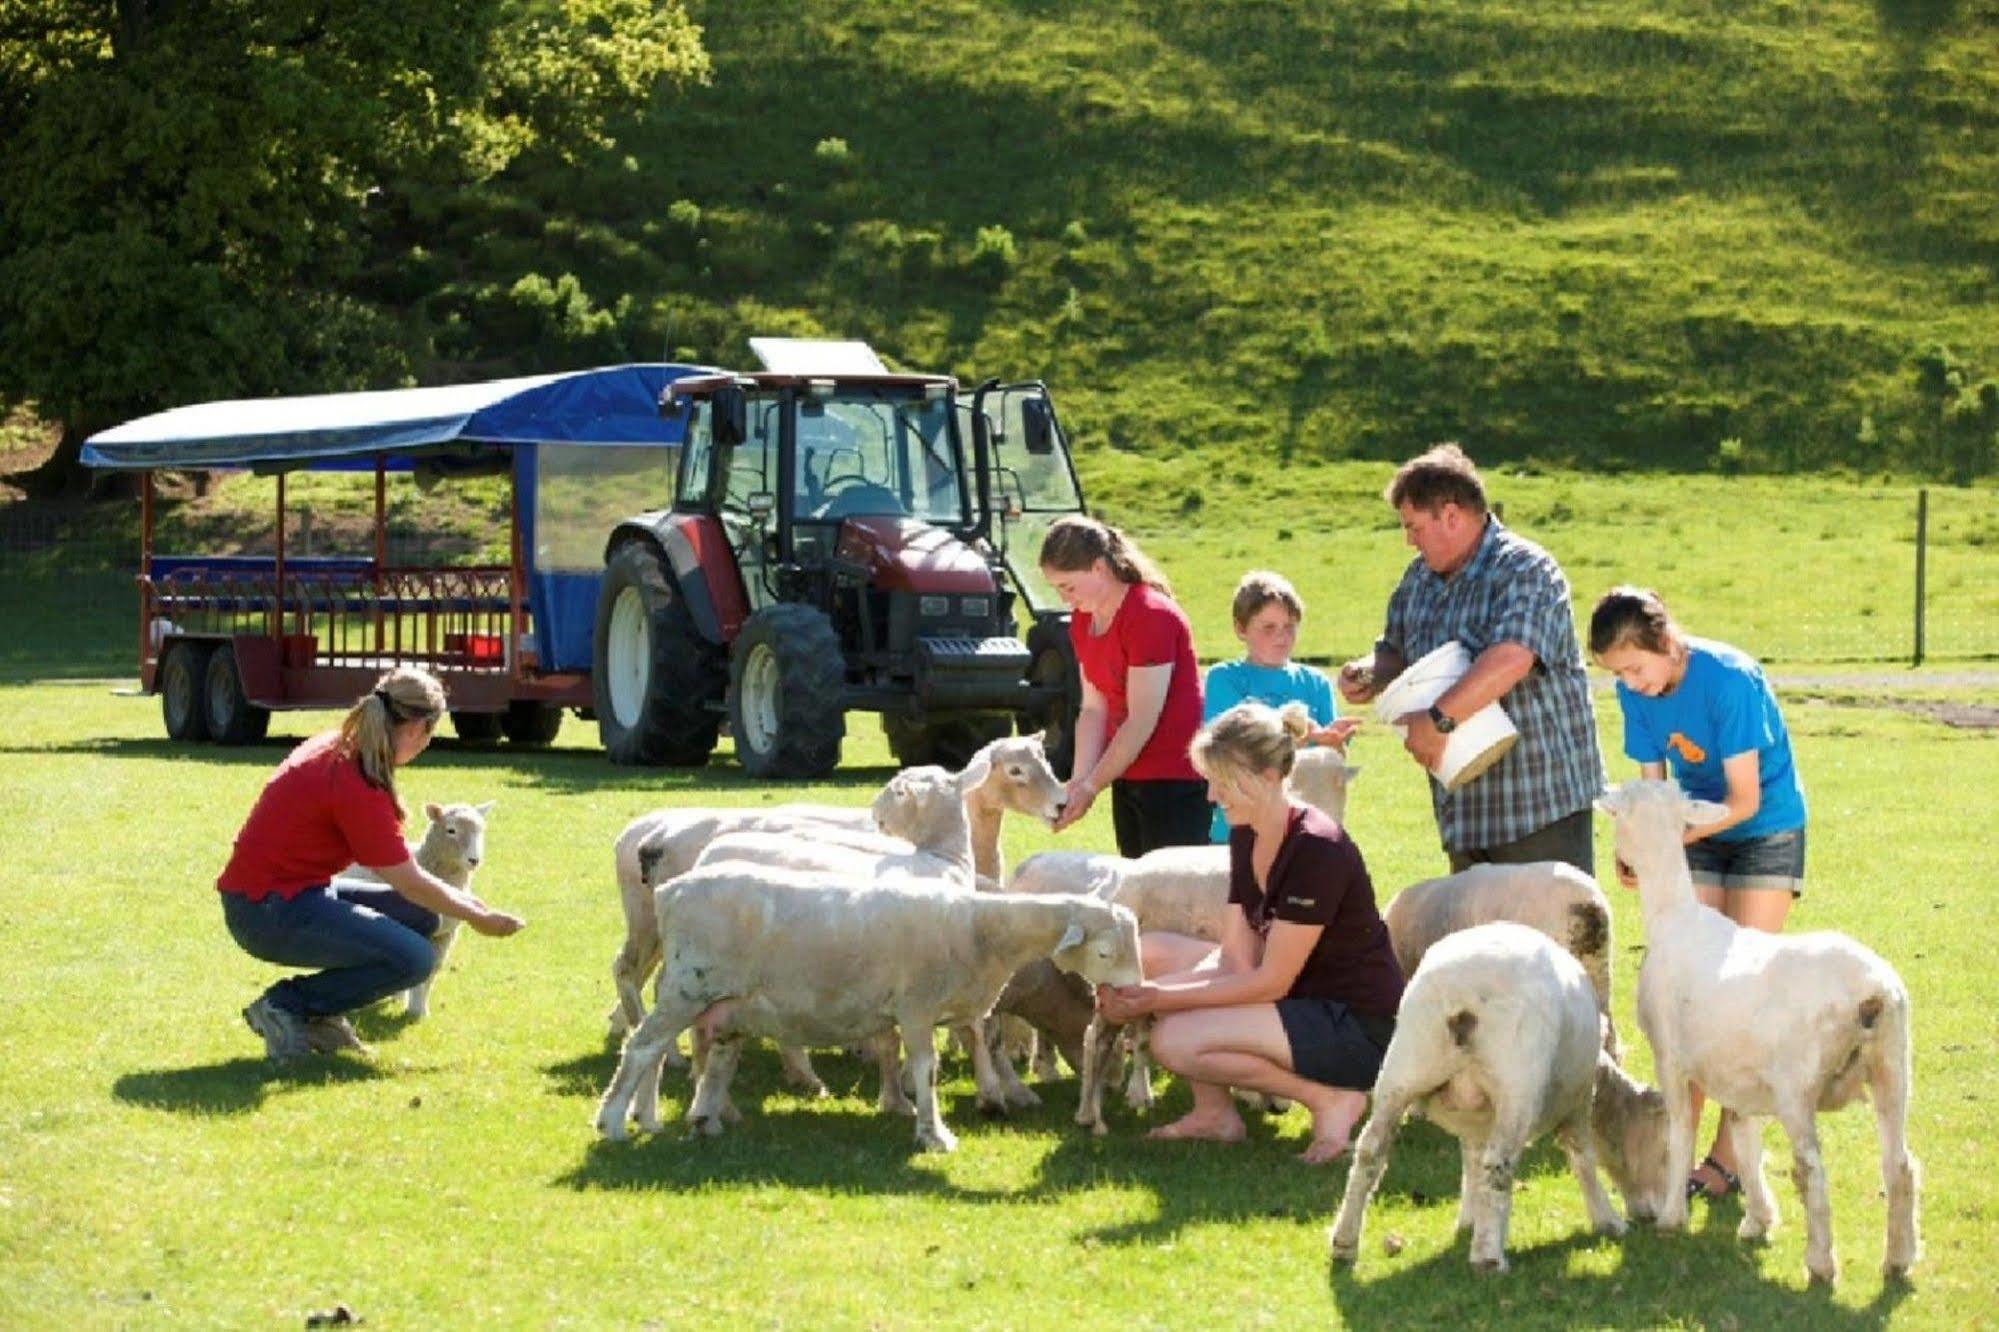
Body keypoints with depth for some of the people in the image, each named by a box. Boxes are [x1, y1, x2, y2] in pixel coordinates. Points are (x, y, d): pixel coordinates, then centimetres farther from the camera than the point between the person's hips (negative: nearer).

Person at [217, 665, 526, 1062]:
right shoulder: (357, 785, -22)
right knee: (415, 958, -17)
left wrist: (459, 898, 20)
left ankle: (318, 1015, 9)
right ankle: (285, 1007, -7)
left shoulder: (338, 747, 7)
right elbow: (408, 882, -12)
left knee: (421, 917, 9)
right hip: (268, 914, -10)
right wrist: (478, 918, 2)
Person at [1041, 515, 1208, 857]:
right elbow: (1094, 708, 7)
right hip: (1127, 776, 8)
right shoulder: (1083, 621, 8)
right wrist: (1078, 781, -5)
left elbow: (1142, 720, -19)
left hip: (1174, 780, -8)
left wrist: (1092, 786, -15)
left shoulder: (1151, 617, -18)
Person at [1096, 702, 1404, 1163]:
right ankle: (1214, 1112, 5)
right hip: (1300, 999, 9)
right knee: (1148, 953, 2)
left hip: (1357, 1029, -9)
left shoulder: (1317, 849, -24)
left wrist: (1161, 999, -20)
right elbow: (1236, 957, 0)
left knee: (1176, 1041, -23)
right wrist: (1146, 993, -15)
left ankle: (1331, 1098, -9)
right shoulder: (1245, 836, 4)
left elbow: (1270, 981, -22)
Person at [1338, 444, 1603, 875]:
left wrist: (1438, 719, -33)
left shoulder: (1525, 570, -14)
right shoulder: (1420, 578, 13)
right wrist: (1370, 674, 1)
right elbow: (1396, 651, 24)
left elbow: (1511, 659, -29)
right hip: (1465, 805, 9)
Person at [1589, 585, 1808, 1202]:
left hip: (1766, 832, -5)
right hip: (1697, 835, 5)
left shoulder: (1729, 679, -27)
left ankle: (1731, 1153, -6)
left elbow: (1744, 799, -25)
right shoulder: (1636, 691, -9)